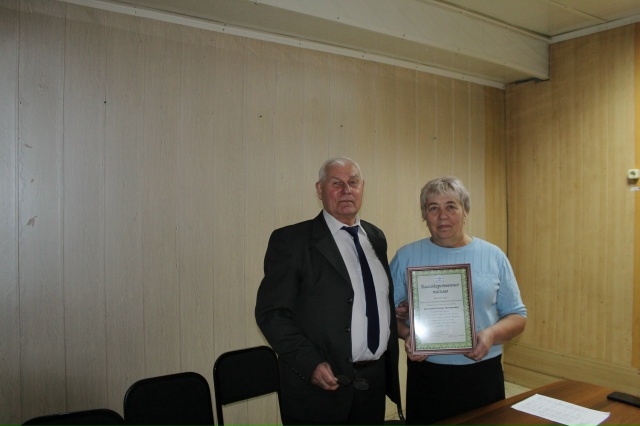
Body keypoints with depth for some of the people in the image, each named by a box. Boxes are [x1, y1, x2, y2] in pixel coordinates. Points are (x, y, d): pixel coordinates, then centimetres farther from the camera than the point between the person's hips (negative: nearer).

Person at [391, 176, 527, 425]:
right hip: (426, 376, 0)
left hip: (483, 376, 1)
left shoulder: (493, 256, 2)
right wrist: (405, 333, -16)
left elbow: (517, 316, 5)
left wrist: (492, 334, -14)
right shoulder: (406, 257, 1)